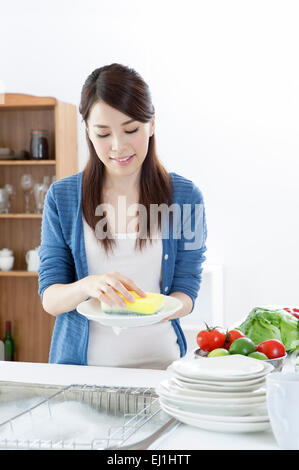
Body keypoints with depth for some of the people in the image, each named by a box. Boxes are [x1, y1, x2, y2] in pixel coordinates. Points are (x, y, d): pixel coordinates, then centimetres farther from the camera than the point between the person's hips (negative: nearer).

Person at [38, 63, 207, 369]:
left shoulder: (185, 197, 3)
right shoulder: (61, 197, 3)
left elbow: (185, 293, 3)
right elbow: (49, 299, 0)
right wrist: (87, 286, -21)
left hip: (157, 362, -1)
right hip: (80, 363, 1)